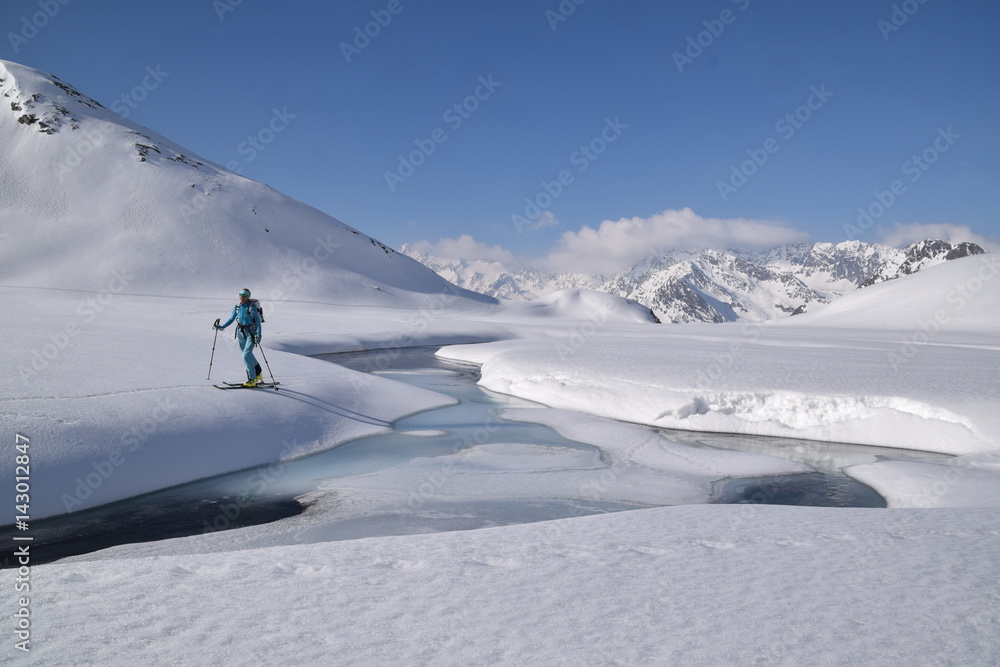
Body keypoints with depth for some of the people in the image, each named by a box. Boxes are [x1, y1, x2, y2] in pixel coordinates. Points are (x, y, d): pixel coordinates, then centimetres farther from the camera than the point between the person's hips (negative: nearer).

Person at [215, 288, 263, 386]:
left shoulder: (252, 307, -13)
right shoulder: (236, 307, 3)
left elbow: (258, 321, -14)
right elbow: (231, 319, 16)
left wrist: (258, 335, -23)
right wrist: (222, 327, 7)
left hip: (251, 333, -6)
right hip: (241, 333, 6)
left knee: (246, 355, -15)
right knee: (248, 355, 14)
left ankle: (252, 379, -8)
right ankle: (257, 373, 31)